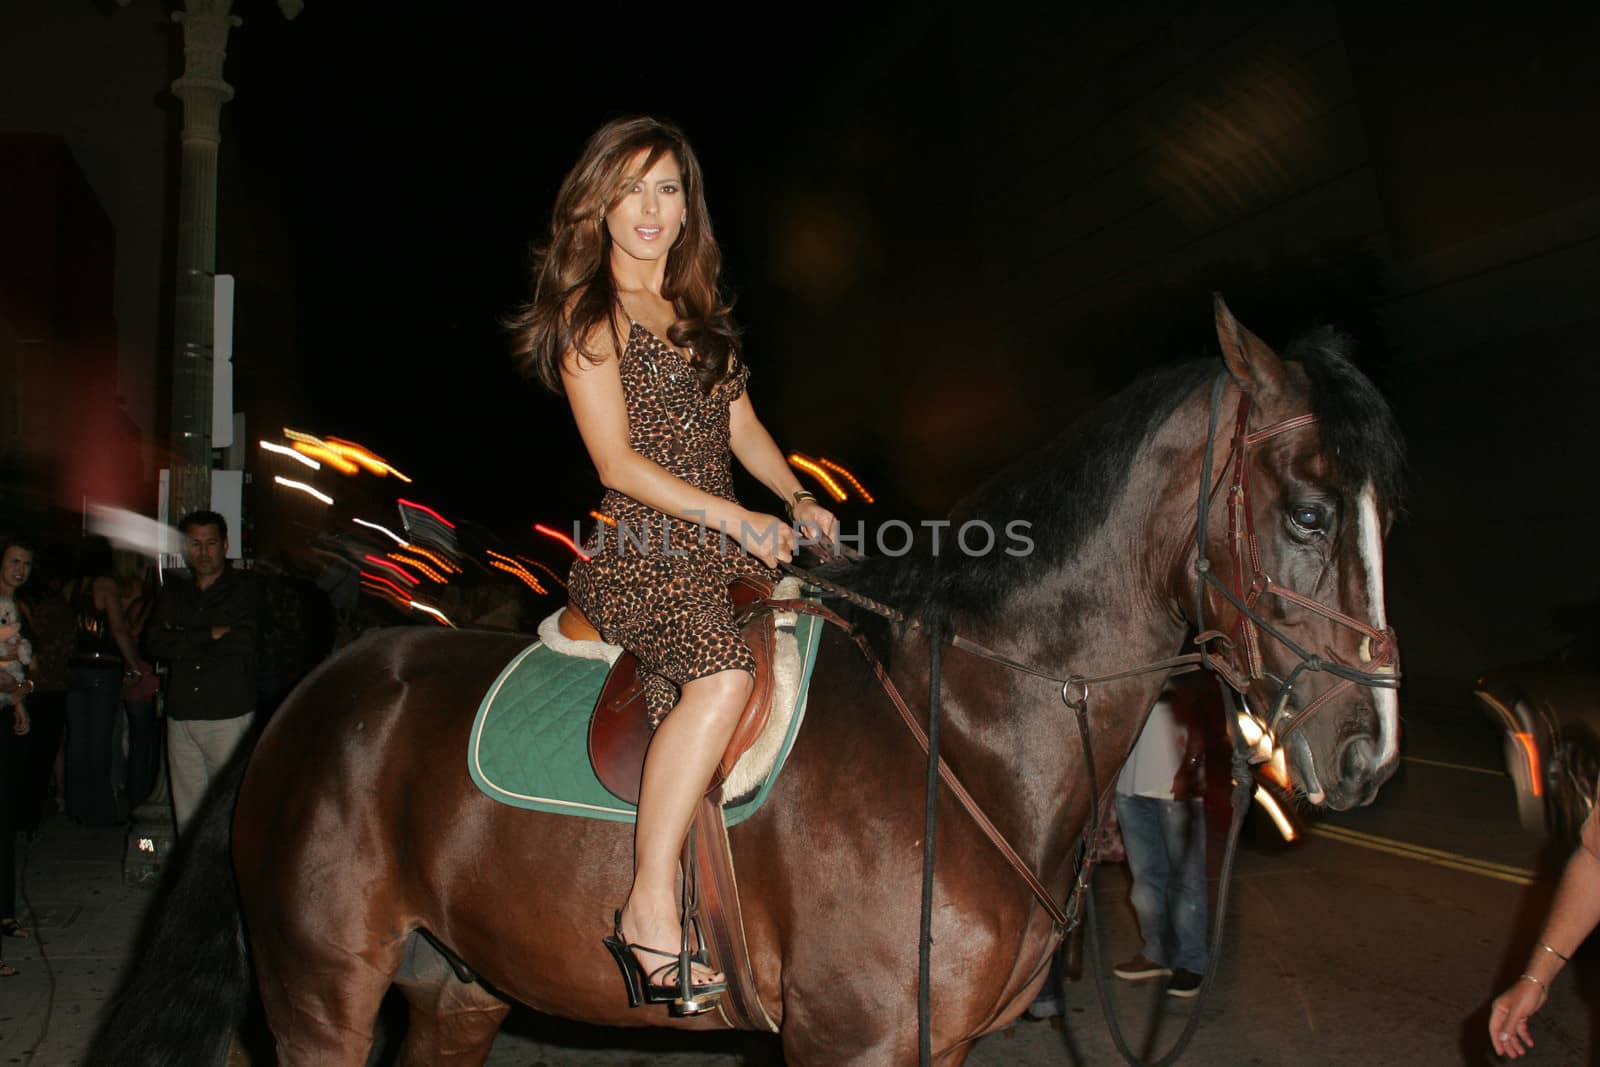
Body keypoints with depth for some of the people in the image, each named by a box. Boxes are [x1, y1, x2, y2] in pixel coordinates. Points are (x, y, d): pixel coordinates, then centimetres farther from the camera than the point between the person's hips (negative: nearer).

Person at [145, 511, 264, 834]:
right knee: (187, 812, 6)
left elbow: (245, 642, -12)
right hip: (181, 716, 4)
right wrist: (211, 634, -9)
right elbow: (155, 643, 1)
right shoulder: (174, 593, 17)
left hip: (228, 714, -4)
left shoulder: (246, 589, 4)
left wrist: (184, 638, -4)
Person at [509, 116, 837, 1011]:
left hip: (724, 536, 8)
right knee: (726, 671, -32)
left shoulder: (701, 307, 20)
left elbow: (741, 423, 21)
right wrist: (737, 519, -13)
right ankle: (650, 912, -26)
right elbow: (618, 464, -9)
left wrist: (797, 500, 4)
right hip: (633, 547, -8)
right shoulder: (589, 314, -1)